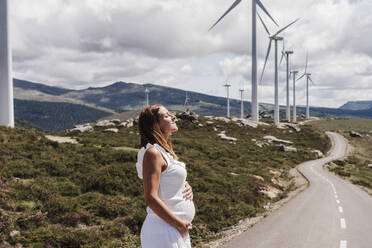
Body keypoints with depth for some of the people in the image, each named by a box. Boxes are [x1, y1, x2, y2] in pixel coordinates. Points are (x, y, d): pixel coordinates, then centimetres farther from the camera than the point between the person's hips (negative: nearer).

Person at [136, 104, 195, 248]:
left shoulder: (166, 151, 13)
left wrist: (187, 187, 4)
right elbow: (150, 198, -22)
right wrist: (179, 224, -17)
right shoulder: (153, 153, -15)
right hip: (164, 230, -9)